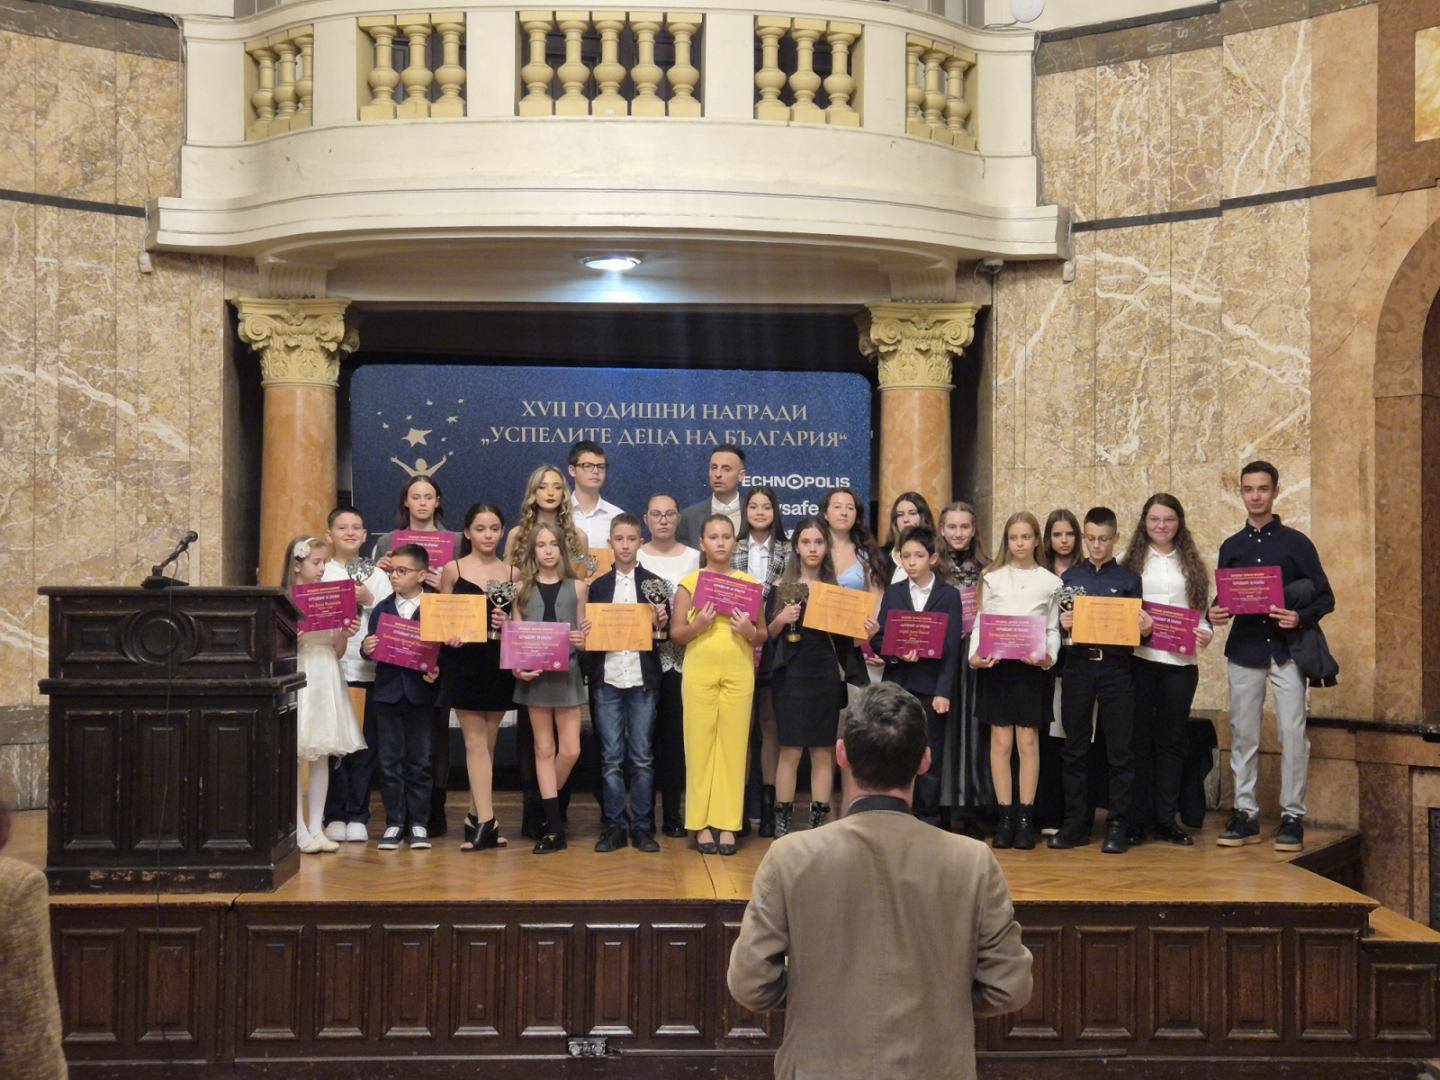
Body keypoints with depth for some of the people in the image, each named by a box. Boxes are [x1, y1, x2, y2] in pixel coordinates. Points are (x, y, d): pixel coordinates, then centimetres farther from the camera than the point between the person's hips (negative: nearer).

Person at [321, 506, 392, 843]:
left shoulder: (376, 575, 12)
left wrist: (369, 600, -9)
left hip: (368, 669, 2)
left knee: (364, 746, 2)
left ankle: (357, 816, 11)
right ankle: (334, 816, 9)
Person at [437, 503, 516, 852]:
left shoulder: (512, 573, 7)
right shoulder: (453, 570, 3)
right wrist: (448, 636, -16)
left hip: (499, 663, 2)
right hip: (464, 662, -2)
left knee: (488, 743, 9)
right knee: (476, 741, -4)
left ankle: (476, 816, 20)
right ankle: (486, 823, -7)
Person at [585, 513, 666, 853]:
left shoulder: (654, 584, 7)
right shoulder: (598, 586, 10)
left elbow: (665, 632, 6)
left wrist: (662, 622, -14)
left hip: (642, 679, -1)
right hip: (607, 680, 1)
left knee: (641, 758, 1)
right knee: (611, 758, 3)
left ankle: (642, 827, 8)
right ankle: (614, 826, 9)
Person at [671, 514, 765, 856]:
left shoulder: (749, 583, 10)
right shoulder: (689, 583, 6)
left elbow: (763, 635, 12)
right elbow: (676, 634, 4)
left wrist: (750, 632, -9)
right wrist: (697, 626, -14)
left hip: (739, 673, 1)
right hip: (699, 672, -1)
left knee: (733, 746, 0)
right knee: (699, 746, -1)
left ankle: (727, 823, 7)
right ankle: (701, 822, 7)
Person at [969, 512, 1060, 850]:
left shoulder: (1050, 582, 7)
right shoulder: (992, 578, 8)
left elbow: (1053, 629, 7)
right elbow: (979, 622, 6)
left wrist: (1049, 656, -11)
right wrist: (975, 654, -10)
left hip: (1031, 667, 0)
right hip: (996, 666, 0)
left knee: (1028, 741, 0)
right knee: (1001, 742, 1)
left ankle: (1025, 818, 6)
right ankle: (1005, 818, 7)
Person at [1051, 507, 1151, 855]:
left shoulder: (1129, 579, 7)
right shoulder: (1070, 578, 11)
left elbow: (1139, 626, 8)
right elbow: (1058, 625, 9)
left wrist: (1144, 628, -14)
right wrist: (1063, 624, -12)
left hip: (1116, 667, -1)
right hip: (1078, 666, 2)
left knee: (1119, 750, 0)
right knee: (1074, 748, 6)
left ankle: (1118, 825, 6)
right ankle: (1076, 823, 13)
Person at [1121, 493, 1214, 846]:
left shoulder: (1192, 564, 12)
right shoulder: (1131, 560, 5)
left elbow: (1202, 609, 13)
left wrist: (1206, 632, -7)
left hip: (1180, 660, 2)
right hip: (1138, 658, -2)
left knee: (1172, 740, 6)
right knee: (1139, 739, 3)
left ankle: (1165, 819, 12)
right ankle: (1137, 817, 9)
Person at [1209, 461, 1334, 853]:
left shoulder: (1296, 543, 2)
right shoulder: (1231, 548, 12)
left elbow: (1325, 598, 1)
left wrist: (1300, 617, -18)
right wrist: (1215, 613, -7)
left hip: (1287, 650, -3)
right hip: (1244, 650, 3)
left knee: (1292, 734, -4)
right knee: (1242, 735, 4)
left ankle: (1292, 817, 4)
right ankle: (1245, 814, 12)